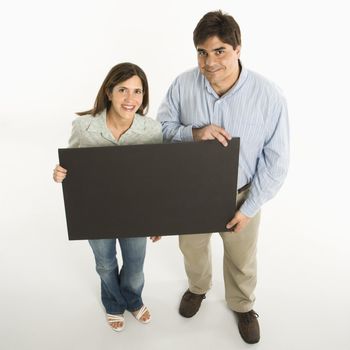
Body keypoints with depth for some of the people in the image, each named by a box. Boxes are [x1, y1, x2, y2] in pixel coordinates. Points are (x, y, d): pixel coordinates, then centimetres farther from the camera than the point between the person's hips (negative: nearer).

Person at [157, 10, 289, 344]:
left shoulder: (269, 96, -22)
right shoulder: (183, 85, -18)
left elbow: (275, 161, -14)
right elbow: (162, 127, -6)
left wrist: (249, 208, -13)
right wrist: (194, 133, -27)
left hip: (240, 194, -1)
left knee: (242, 259, 21)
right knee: (192, 248, 26)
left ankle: (242, 305, 54)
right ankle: (197, 288, 60)